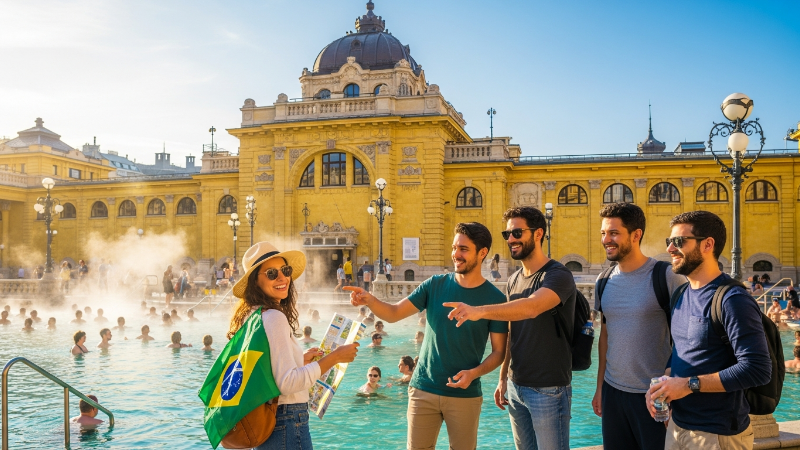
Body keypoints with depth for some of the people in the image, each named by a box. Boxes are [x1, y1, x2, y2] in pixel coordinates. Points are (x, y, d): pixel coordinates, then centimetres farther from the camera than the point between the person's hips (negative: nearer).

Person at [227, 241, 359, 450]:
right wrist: (334, 357, -20)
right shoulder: (274, 317, -18)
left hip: (264, 420, 9)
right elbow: (288, 383, -25)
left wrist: (300, 360, 16)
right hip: (288, 422, -9)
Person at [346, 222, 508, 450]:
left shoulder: (494, 298, -6)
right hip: (423, 390, 2)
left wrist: (474, 373, -20)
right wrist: (369, 300, -23)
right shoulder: (435, 285, 0)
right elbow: (393, 313, -3)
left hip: (465, 395, -1)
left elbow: (499, 351, -3)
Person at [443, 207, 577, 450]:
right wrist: (503, 378, 10)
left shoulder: (558, 275, -14)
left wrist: (480, 311, -44)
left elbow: (532, 307, -34)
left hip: (548, 390, -7)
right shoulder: (514, 280, 10)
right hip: (515, 387, 7)